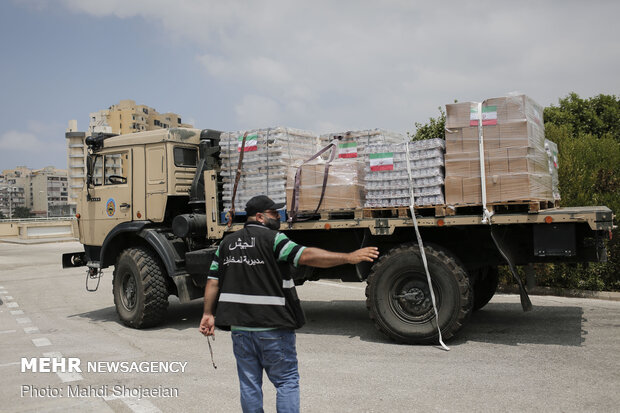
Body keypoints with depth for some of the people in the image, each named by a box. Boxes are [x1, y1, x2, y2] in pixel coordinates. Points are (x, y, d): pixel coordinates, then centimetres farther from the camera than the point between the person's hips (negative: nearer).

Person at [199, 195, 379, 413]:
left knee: (249, 384, 14)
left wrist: (208, 313, 15)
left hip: (239, 326, 6)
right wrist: (349, 257, -24)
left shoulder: (227, 243, 10)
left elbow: (213, 281, 9)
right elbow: (306, 256, -22)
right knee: (287, 381, 7)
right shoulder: (273, 239, -10)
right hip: (272, 327, -5)